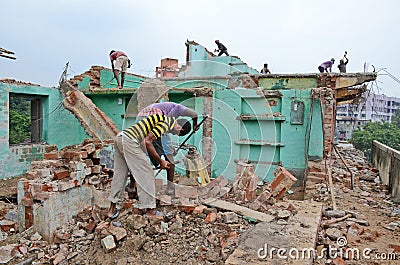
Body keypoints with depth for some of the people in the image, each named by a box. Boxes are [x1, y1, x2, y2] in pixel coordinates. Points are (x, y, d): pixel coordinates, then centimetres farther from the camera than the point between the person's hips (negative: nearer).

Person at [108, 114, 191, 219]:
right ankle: (148, 208, 4)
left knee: (119, 173, 16)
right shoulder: (166, 124, -9)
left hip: (119, 137, 10)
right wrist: (160, 161, -5)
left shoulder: (166, 119, 20)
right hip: (129, 140, -10)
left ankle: (112, 208, 24)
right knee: (145, 173, -2)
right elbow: (147, 141, -14)